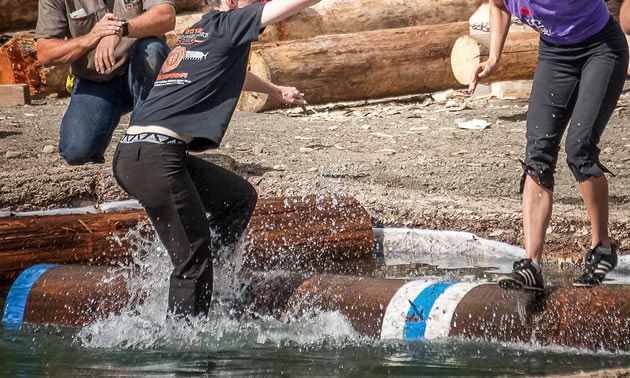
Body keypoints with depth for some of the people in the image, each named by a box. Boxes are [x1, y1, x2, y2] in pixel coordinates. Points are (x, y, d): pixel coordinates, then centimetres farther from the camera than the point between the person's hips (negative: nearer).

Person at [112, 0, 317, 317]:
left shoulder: (197, 33, 25)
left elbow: (234, 74, 47)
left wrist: (276, 90, 64)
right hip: (155, 157, -10)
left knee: (240, 197, 19)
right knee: (192, 257, -6)